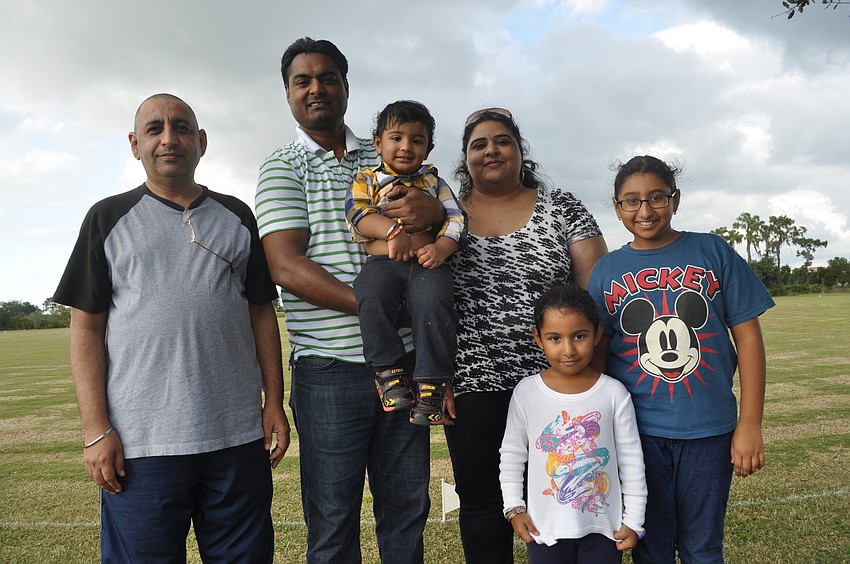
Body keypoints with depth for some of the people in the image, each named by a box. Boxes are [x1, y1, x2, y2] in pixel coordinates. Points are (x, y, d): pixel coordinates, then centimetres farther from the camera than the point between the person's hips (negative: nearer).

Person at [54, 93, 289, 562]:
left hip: (239, 436, 2)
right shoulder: (109, 218, 6)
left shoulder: (236, 216, 11)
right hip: (141, 443, -2)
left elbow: (261, 312, 10)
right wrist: (96, 430, -5)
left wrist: (274, 402, 4)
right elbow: (86, 328, 2)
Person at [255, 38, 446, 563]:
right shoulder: (283, 166, 3)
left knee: (407, 507, 13)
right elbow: (287, 268, -9)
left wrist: (436, 210, -10)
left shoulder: (387, 157, 15)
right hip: (331, 368, -3)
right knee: (333, 521, 7)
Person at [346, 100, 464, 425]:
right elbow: (358, 213, 1)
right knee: (371, 297, -34)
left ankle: (431, 385, -22)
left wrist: (441, 248, -9)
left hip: (428, 263, 1)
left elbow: (455, 219, 13)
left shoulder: (434, 183, 25)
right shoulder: (367, 180, 20)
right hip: (383, 261, 0)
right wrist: (394, 231, -17)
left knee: (433, 302, -32)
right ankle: (387, 371, -19)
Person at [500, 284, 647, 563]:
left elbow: (631, 460, -1)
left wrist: (633, 520, 1)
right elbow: (512, 455, 3)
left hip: (603, 525, 0)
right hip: (545, 528, 0)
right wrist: (514, 508, -1)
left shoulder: (614, 393, -8)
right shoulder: (526, 392, -8)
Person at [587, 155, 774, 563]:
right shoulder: (607, 271, 1)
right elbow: (597, 354, 3)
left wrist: (750, 425, -5)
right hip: (638, 428, 1)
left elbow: (747, 337, -2)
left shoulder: (713, 253, -2)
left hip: (709, 427, 0)